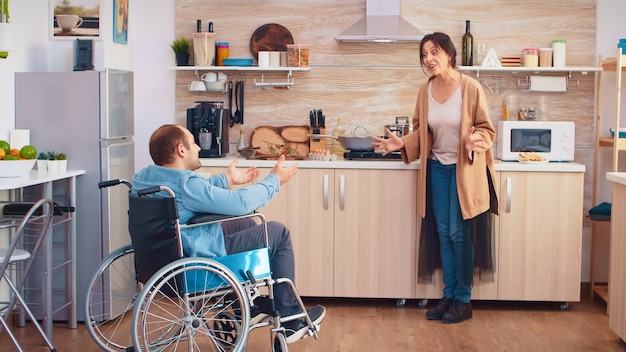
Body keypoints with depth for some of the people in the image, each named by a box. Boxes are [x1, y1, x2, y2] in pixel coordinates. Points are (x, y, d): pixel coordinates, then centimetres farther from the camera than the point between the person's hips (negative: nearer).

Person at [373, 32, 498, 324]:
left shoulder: (470, 88, -13)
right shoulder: (425, 91, 1)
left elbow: (487, 129, -8)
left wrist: (475, 141, -28)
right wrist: (402, 144, -7)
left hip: (464, 169, -5)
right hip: (437, 168, 5)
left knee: (459, 234, -2)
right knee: (443, 233, 8)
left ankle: (463, 300, 10)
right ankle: (448, 295, 19)